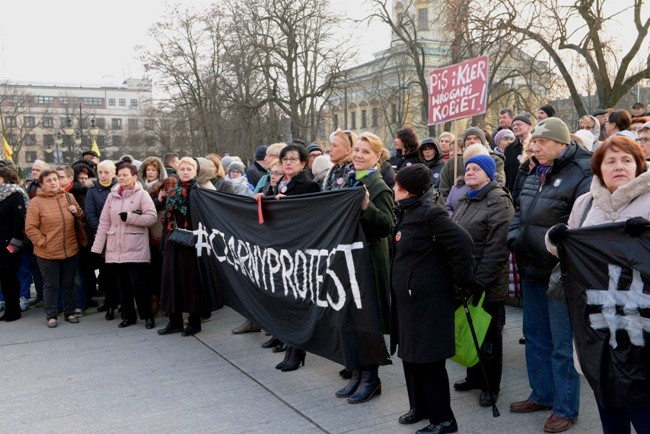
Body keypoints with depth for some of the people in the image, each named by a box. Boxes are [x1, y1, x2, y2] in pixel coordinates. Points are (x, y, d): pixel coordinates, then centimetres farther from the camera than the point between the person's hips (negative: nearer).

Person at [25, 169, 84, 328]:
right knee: (50, 285, 7)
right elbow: (30, 228, -8)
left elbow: (81, 218, 17)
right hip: (47, 253, -3)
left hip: (70, 250, 4)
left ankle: (69, 313, 26)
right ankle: (51, 316, 18)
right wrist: (42, 242, -13)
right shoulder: (36, 202, -7)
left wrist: (78, 212, -4)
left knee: (69, 284, 14)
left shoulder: (69, 197, 5)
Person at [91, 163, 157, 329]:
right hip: (115, 248, 5)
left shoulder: (142, 194, -3)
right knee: (122, 284, 10)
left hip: (136, 248, -5)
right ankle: (128, 315, 22)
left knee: (138, 283, -5)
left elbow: (152, 217, -13)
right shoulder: (112, 195, 10)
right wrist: (97, 246, 5)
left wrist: (129, 217, -18)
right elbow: (104, 222, 9)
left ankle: (147, 316, 9)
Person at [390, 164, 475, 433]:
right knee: (411, 356, 17)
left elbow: (462, 243, -23)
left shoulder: (429, 215, -18)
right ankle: (420, 406, 33)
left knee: (429, 360, -1)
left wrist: (462, 280, -16)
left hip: (428, 300, -9)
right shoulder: (406, 216, 10)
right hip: (408, 299, 9)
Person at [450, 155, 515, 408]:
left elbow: (496, 248, -21)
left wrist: (479, 281, -23)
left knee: (488, 335, 6)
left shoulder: (499, 202, -14)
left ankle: (491, 385, 20)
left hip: (487, 285, -8)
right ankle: (474, 376, 34)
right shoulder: (465, 201, 14)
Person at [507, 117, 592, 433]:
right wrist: (514, 240, 6)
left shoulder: (581, 174, -14)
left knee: (562, 344, 3)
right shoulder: (535, 174, 12)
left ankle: (565, 408, 19)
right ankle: (542, 394, 36)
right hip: (532, 270, 8)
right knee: (535, 335, 19)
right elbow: (519, 212, 21)